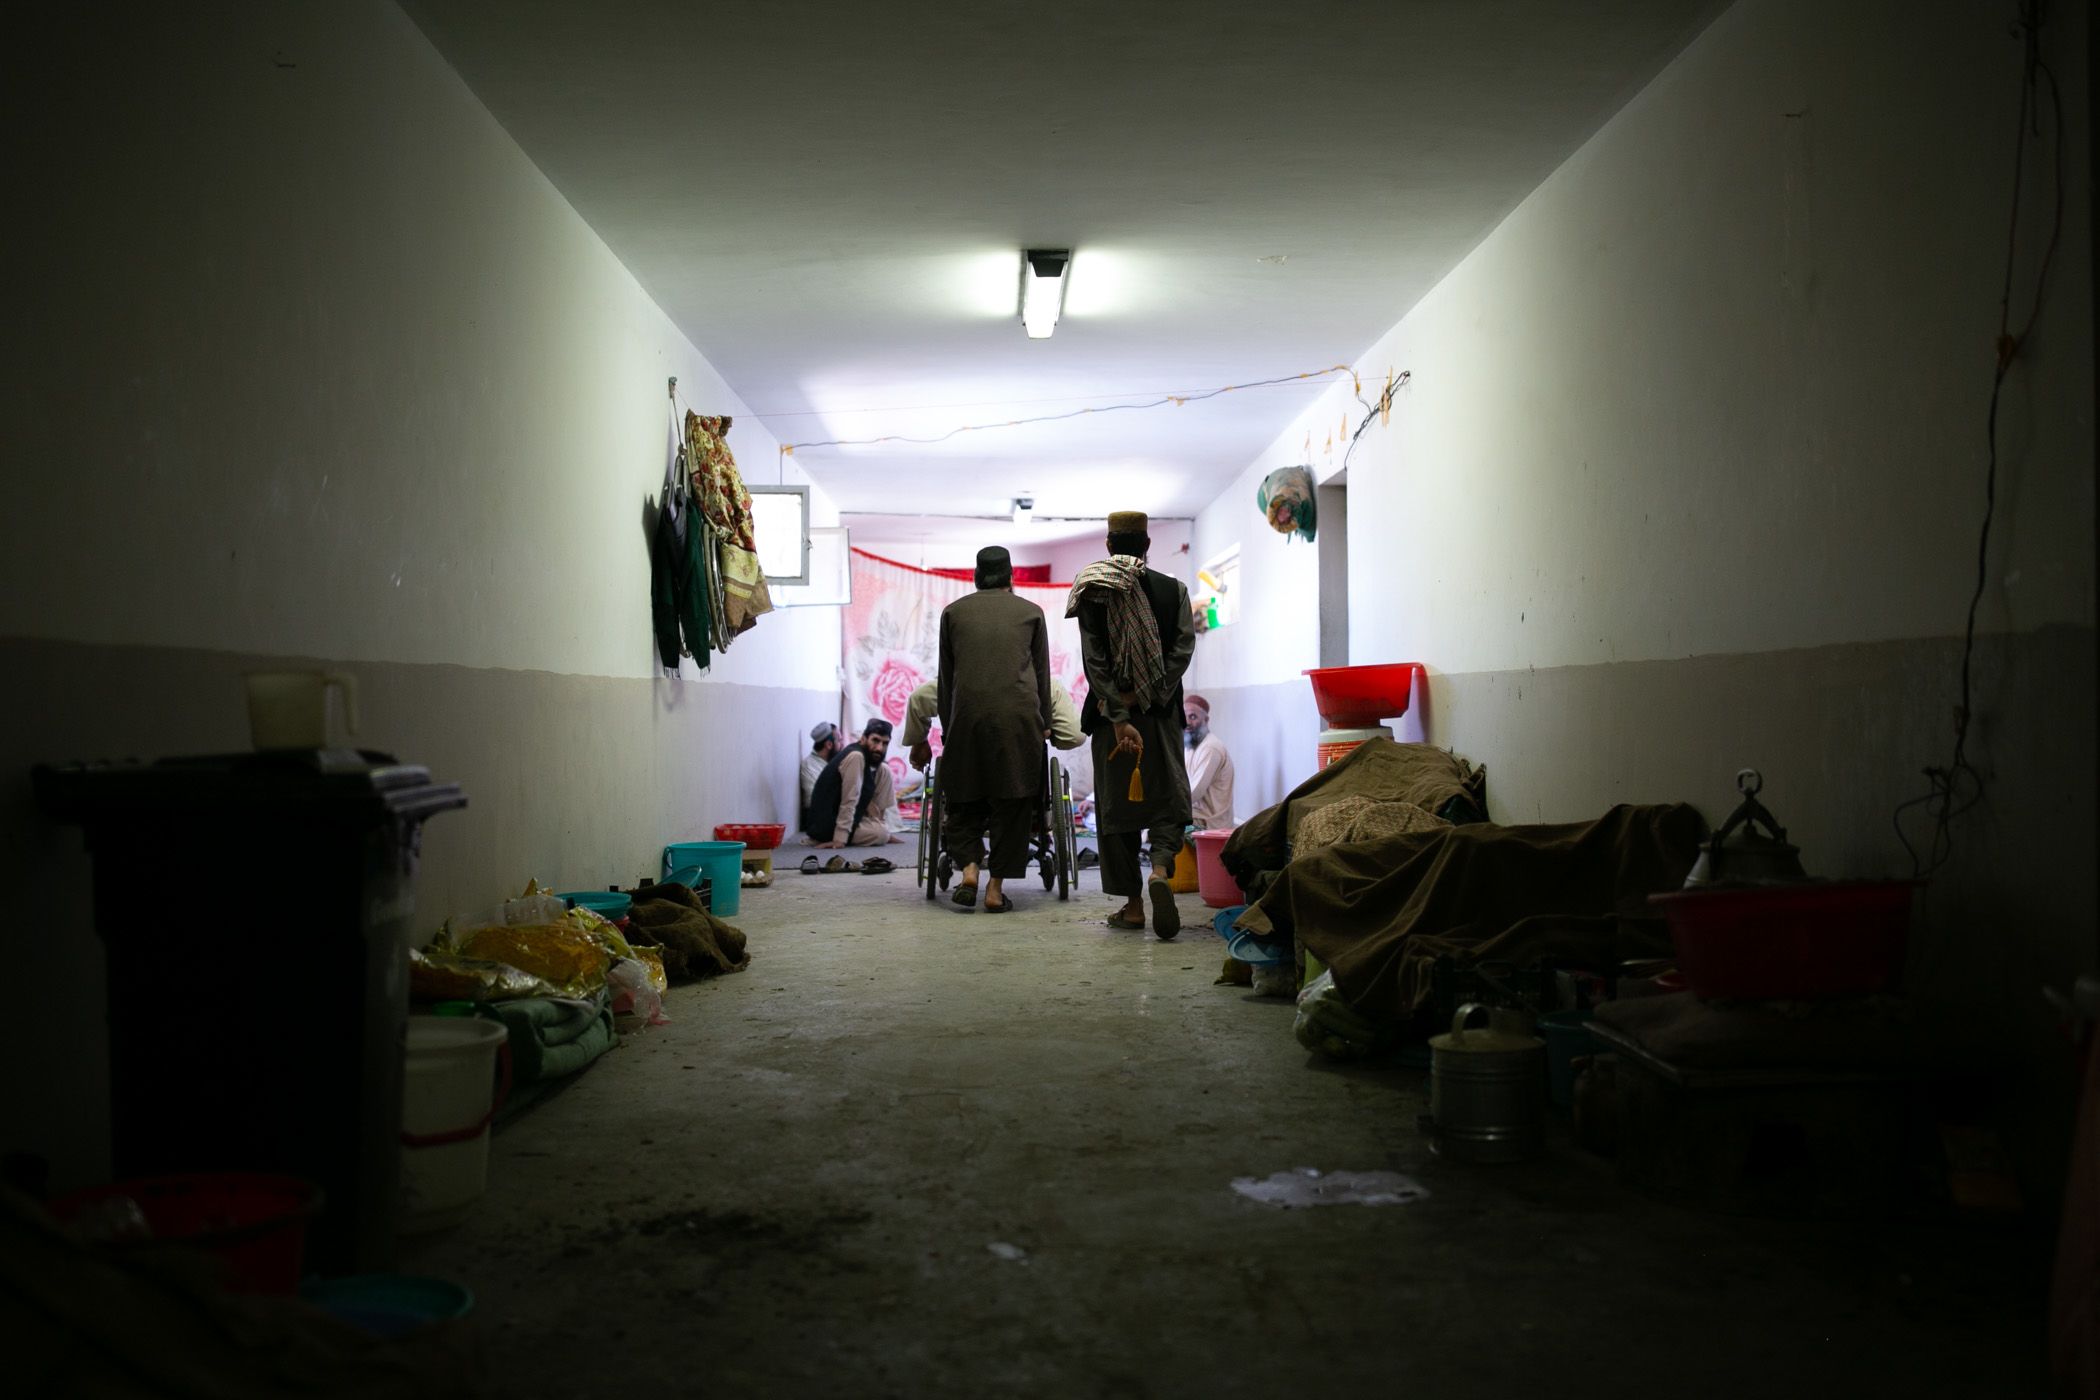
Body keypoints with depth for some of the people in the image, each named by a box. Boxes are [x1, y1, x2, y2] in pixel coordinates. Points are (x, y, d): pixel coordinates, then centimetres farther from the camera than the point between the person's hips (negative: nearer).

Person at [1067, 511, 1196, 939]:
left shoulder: (1093, 592, -1)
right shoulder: (1174, 589, 2)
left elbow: (1094, 661, -9)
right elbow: (1184, 647, -9)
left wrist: (1119, 718, -12)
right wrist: (1152, 696, -11)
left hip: (1112, 712, 0)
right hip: (1161, 712, 0)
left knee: (1117, 803, 8)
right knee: (1167, 798, 7)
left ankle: (1132, 904, 10)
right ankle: (1161, 870, -21)